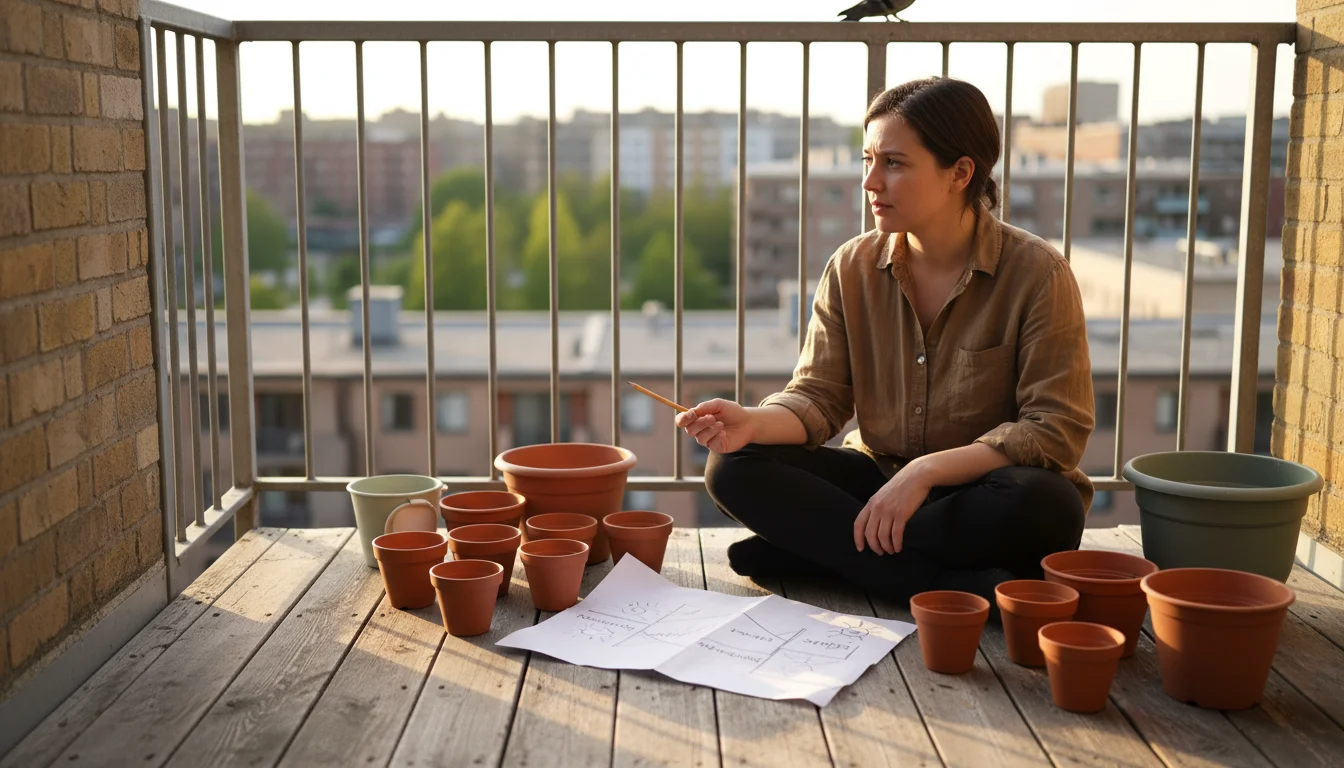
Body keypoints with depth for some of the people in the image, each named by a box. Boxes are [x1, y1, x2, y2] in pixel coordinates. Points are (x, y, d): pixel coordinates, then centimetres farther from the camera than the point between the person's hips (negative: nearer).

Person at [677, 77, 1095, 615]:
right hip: (878, 478, 4)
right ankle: (959, 588, -26)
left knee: (1046, 506, -37)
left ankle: (818, 548, -23)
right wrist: (753, 423, -25)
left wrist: (928, 471, -26)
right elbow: (819, 398, -3)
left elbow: (1055, 429, -16)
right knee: (733, 467, -18)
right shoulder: (852, 267, 0)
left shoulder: (1036, 273, -12)